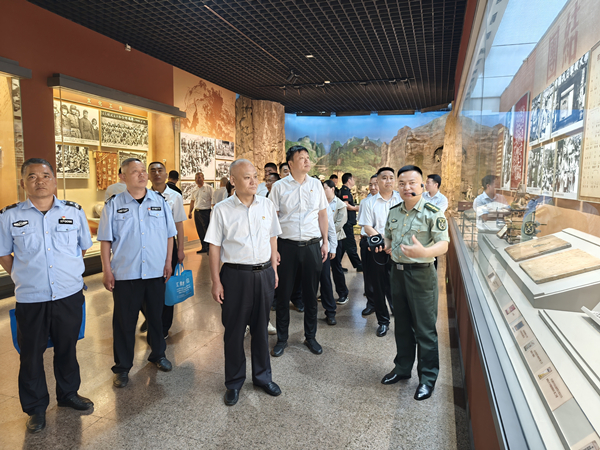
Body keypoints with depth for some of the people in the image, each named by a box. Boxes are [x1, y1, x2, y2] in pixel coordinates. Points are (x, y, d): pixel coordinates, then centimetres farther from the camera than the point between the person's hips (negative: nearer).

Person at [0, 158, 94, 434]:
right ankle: (35, 408, 31)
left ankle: (68, 394, 39)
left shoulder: (74, 212, 1)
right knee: (31, 355, 11)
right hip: (30, 299, -1)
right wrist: (23, 277, 1)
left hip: (70, 295, 1)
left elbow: (83, 247, 13)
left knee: (67, 349, 17)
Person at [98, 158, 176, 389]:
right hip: (124, 274, -2)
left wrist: (168, 262, 4)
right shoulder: (113, 204, -3)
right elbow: (106, 240, -1)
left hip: (156, 272, 2)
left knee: (156, 316, 16)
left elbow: (169, 234, 7)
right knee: (124, 321, 8)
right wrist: (106, 270, -4)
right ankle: (122, 367, 24)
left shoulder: (160, 201, 2)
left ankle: (158, 354, 37)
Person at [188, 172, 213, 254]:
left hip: (205, 212, -6)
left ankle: (209, 248, 3)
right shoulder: (194, 190, 15)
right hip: (196, 212, 6)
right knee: (200, 231, 9)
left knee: (207, 230, -6)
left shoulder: (208, 188, -3)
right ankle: (203, 248, 19)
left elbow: (213, 200, -6)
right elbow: (192, 201, 23)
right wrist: (190, 212, 19)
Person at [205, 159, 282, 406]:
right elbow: (214, 247, -4)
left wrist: (274, 269, 11)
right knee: (234, 330, 9)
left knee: (261, 327, 15)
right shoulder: (222, 209, -5)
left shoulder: (266, 205, 4)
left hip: (264, 273, 3)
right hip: (235, 275, -3)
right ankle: (234, 382, 28)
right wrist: (216, 281, -6)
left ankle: (263, 376, 34)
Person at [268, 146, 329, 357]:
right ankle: (282, 339, 23)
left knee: (310, 294, 11)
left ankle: (310, 336, 28)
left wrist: (325, 242, 6)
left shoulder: (316, 184, 6)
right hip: (287, 246, -2)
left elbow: (322, 214, 10)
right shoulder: (279, 186, -1)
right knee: (283, 294, 7)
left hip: (312, 245, 2)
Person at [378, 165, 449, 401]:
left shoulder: (433, 213, -11)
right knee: (402, 325, 17)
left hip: (421, 274, -6)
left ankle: (428, 377, 19)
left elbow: (443, 245, -17)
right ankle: (403, 367, 33)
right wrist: (385, 245, 0)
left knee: (425, 328, 3)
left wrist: (425, 252, -37)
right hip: (398, 272, 6)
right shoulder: (394, 212, 9)